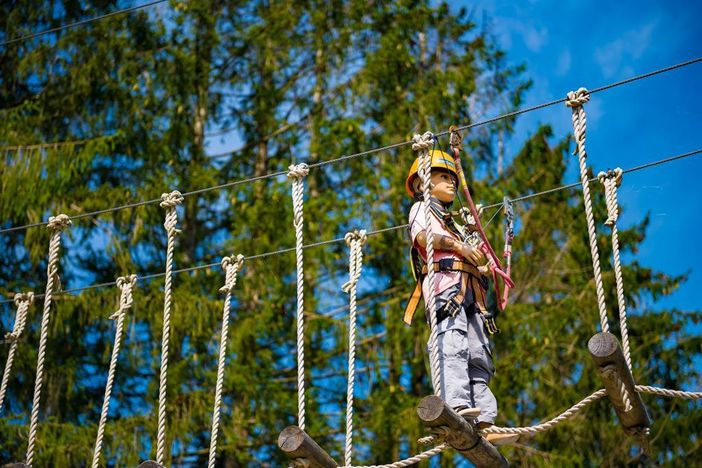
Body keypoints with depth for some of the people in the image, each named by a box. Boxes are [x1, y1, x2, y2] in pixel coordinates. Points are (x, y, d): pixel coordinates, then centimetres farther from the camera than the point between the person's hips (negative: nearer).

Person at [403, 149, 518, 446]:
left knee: (479, 356, -6)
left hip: (468, 292, 8)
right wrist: (458, 246, -9)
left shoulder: (452, 223, 41)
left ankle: (485, 423, -17)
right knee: (453, 344, -27)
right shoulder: (422, 207, 19)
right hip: (444, 280, -8)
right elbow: (422, 236, -4)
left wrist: (482, 268, 9)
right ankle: (456, 405, -44)